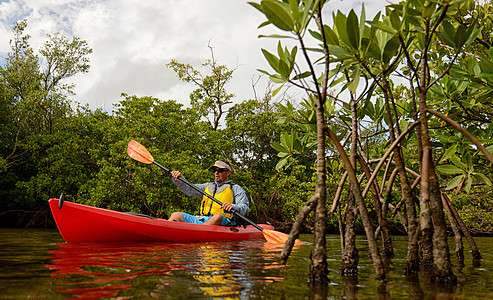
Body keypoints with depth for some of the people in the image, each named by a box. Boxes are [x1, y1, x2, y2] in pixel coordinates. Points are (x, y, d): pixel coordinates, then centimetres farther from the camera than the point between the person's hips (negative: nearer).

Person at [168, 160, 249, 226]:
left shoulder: (236, 189, 11)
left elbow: (245, 208, -3)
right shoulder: (208, 186, 27)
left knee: (217, 217, -39)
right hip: (202, 220, 5)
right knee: (176, 215, -12)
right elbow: (189, 189, 15)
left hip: (223, 222, -5)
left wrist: (233, 207, -26)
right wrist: (178, 180, -5)